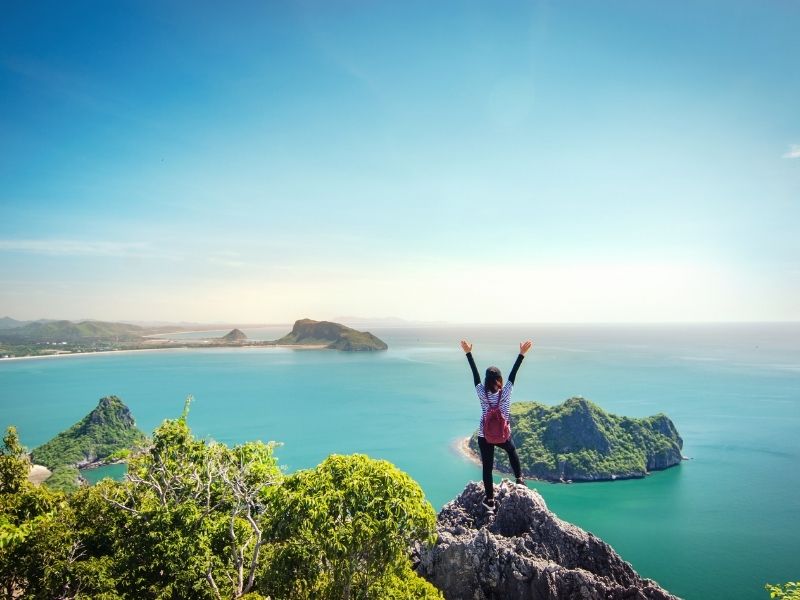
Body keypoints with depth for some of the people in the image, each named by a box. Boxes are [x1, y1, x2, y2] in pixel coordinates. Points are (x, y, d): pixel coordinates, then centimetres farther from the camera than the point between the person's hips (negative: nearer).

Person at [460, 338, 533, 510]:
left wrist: (468, 353, -6)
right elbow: (513, 374, -15)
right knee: (512, 451, 34)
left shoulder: (482, 394, -15)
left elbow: (475, 374, -11)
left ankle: (490, 500, 16)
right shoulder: (505, 393, -17)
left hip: (484, 436, 0)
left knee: (487, 467, 8)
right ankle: (519, 478, 36)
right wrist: (522, 354, -13)